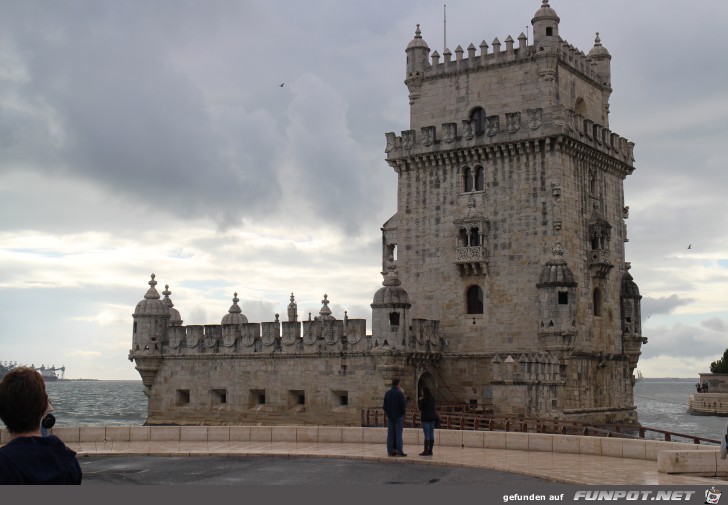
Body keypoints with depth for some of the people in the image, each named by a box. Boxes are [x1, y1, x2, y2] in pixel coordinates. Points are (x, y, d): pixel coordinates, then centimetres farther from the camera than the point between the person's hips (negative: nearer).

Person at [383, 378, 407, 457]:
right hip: (399, 416, -4)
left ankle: (390, 451, 7)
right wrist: (403, 412, 6)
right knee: (398, 434, -3)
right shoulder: (400, 393, -11)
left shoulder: (387, 393, 5)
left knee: (390, 434, 7)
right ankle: (399, 451, -5)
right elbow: (403, 405, -12)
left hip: (390, 417, 4)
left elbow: (385, 406, 8)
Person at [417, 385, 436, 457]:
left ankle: (426, 451, -7)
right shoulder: (432, 398, 12)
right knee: (431, 434, 8)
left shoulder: (425, 399, -12)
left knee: (427, 435, -7)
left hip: (426, 418, -8)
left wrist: (419, 400, 4)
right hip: (432, 417, 8)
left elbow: (420, 407, -9)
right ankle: (430, 451, 11)